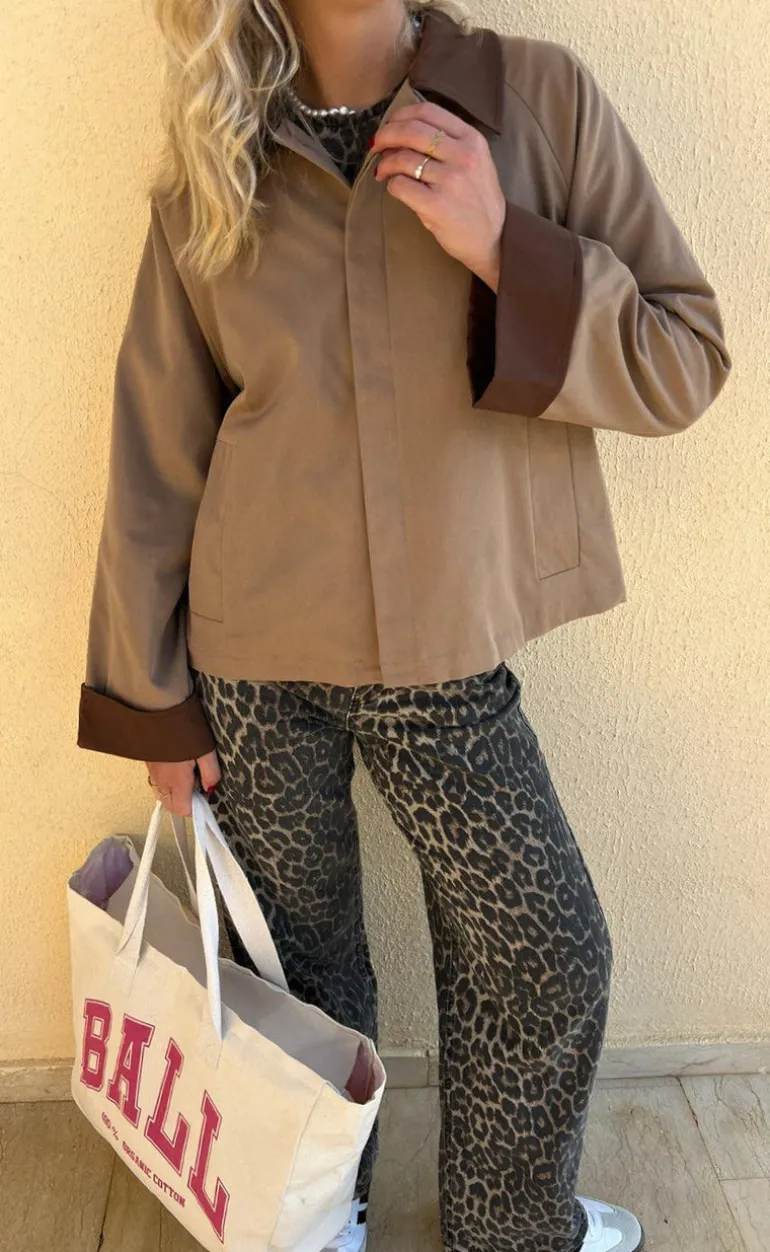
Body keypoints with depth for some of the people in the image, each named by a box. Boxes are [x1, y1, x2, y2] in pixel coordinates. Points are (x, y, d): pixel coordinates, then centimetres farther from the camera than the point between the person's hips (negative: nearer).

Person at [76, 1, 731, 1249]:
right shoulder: (208, 177, 1)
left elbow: (687, 361, -3)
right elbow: (156, 458, 3)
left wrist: (500, 248, -18)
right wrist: (153, 696, 4)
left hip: (448, 657, 1)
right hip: (254, 663, 0)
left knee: (548, 958, 12)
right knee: (294, 962, 14)